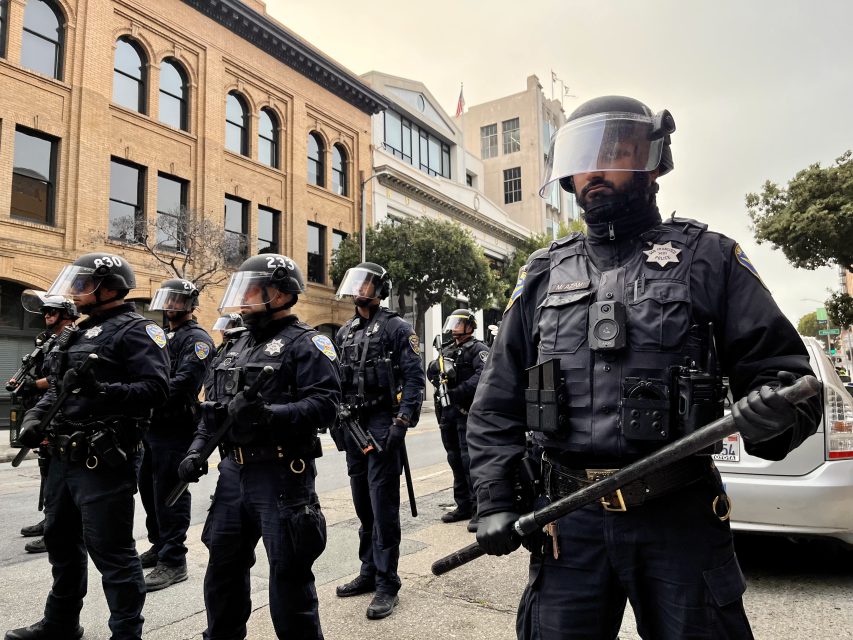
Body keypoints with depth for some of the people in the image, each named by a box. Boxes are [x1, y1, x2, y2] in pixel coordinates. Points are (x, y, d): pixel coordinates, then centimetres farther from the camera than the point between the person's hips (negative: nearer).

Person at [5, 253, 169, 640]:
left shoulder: (134, 331, -11)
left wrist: (102, 390, -32)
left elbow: (155, 389, -22)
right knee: (61, 542, 22)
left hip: (104, 462, -10)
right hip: (64, 458, 10)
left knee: (111, 551, -2)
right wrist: (35, 416, 6)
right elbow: (58, 389, 23)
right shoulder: (79, 333, 17)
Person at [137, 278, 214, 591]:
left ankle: (173, 562, 5)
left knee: (169, 495, -5)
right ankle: (159, 547, 33)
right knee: (149, 490, 18)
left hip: (175, 431, -9)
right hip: (152, 427, 9)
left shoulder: (197, 339, -9)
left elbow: (183, 383, -22)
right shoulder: (162, 337, 19)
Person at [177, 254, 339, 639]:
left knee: (288, 576, 2)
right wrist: (197, 449, 9)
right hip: (234, 473, 8)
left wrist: (269, 414, -31)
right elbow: (213, 406, 22)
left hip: (282, 476, -8)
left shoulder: (305, 343, -8)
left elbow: (325, 404, -20)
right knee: (223, 568, 18)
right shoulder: (239, 345, 17)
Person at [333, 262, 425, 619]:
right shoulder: (345, 333, 15)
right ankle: (369, 572, 27)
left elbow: (414, 378, -11)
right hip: (353, 425, 7)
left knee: (383, 504, -5)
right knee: (363, 504, 14)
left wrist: (402, 423, -19)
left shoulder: (396, 328, -5)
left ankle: (387, 585, 5)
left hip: (383, 424, -7)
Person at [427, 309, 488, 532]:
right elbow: (432, 373, 21)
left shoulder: (477, 349, -2)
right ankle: (463, 505, 22)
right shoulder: (447, 351, 21)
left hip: (467, 412, -8)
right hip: (448, 412, 8)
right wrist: (435, 369, -2)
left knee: (470, 460, -11)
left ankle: (479, 509, -6)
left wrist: (459, 391, -23)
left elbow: (483, 374, -18)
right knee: (455, 460, 12)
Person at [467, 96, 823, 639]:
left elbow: (781, 367, 1)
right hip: (571, 522, 2)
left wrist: (775, 412, -23)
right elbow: (498, 405, 9)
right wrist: (495, 502, 2)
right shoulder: (544, 274, 8)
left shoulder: (707, 259, 3)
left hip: (682, 518, -1)